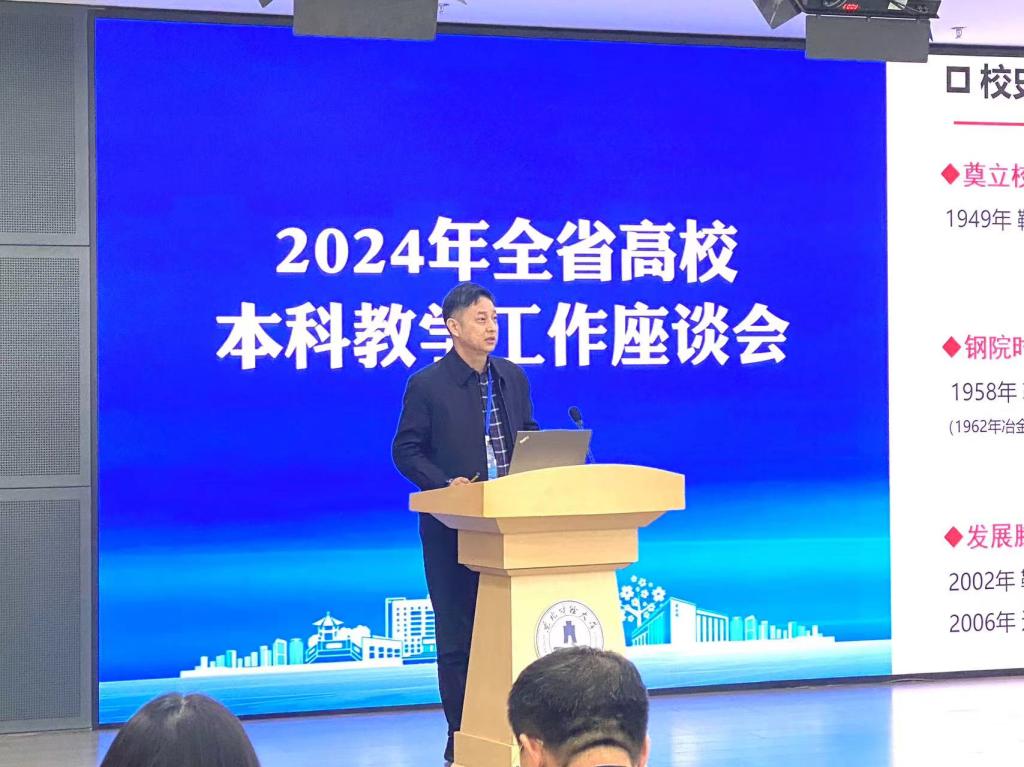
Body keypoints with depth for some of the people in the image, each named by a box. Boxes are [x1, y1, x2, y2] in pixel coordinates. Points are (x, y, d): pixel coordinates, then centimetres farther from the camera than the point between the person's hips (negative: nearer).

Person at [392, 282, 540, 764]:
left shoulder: (513, 378, 9)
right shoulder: (428, 385, -5)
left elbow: (530, 440, 16)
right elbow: (406, 451, -5)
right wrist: (446, 484, -20)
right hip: (453, 526, -4)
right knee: (457, 634, 2)